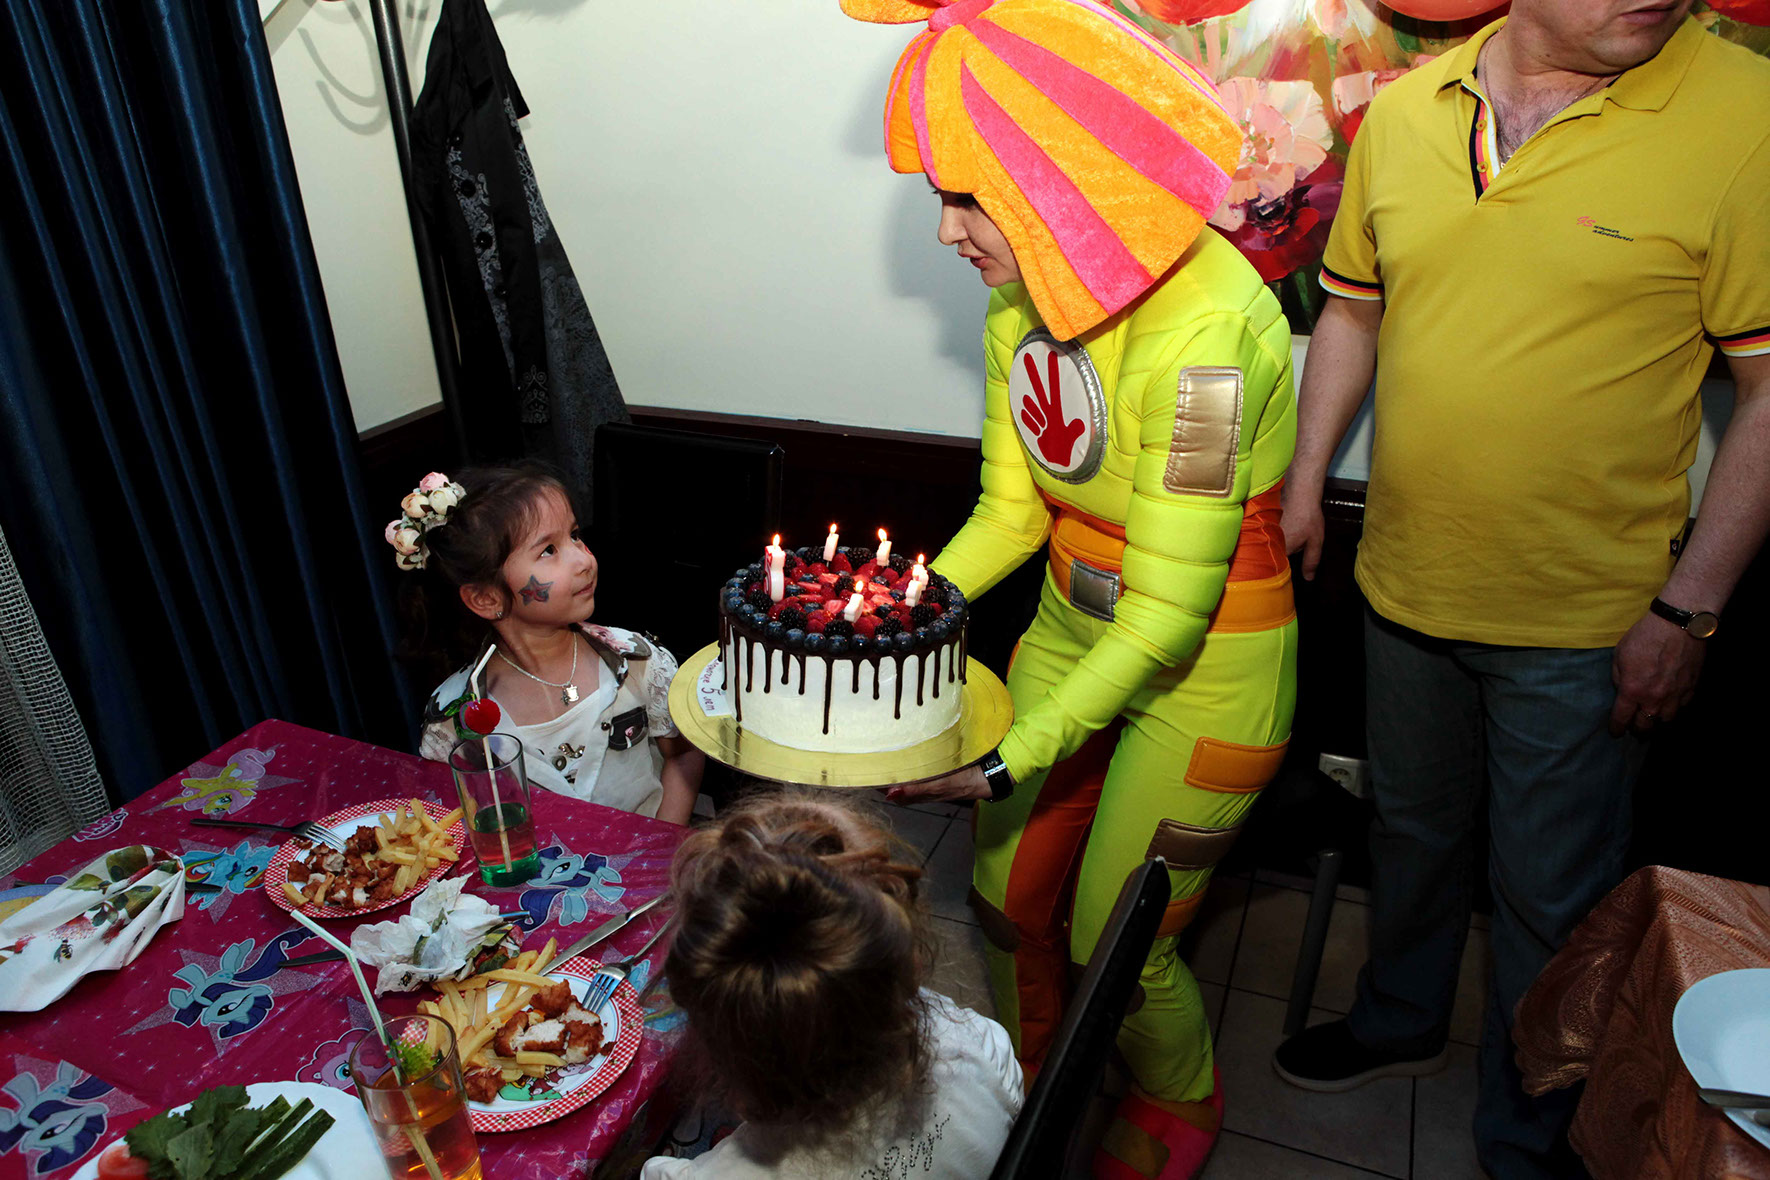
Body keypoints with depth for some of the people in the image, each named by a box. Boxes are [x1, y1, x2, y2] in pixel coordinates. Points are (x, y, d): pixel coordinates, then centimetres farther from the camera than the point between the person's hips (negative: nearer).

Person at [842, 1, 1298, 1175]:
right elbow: (1012, 508, 3)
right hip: (1073, 628, 7)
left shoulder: (1202, 326, -30)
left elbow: (1169, 609, -28)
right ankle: (1030, 1079, 48)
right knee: (1009, 894, 15)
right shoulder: (1025, 299, -4)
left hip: (1205, 669, -6)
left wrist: (1012, 760, -29)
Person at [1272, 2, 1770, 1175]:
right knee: (1413, 828, 24)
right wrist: (1304, 479, 9)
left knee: (1552, 899, 12)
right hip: (1405, 585, 4)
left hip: (1584, 618, -4)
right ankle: (1401, 1019, 50)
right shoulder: (1404, 112, -1)